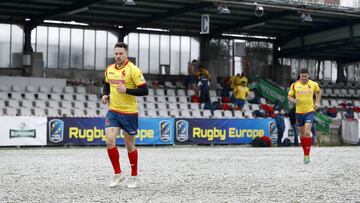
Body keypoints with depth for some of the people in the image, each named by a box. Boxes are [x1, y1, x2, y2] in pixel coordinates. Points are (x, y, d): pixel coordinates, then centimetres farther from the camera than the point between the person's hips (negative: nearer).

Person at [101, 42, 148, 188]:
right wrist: (105, 95, 5)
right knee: (110, 141, -12)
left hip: (129, 113, -4)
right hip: (113, 111, 4)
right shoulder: (109, 69, 6)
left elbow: (144, 90, -14)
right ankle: (118, 174, 4)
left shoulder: (133, 70, -12)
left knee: (130, 145, 7)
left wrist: (126, 90, -23)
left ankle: (134, 176, 25)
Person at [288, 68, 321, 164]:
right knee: (302, 134, 11)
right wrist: (293, 100, -17)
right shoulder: (294, 85, -3)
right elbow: (289, 96, 5)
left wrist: (317, 102, 7)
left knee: (307, 132, -16)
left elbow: (318, 92, 18)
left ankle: (307, 155, -13)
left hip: (309, 111, -2)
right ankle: (305, 152, 28)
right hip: (299, 112, 2)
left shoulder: (313, 84, -3)